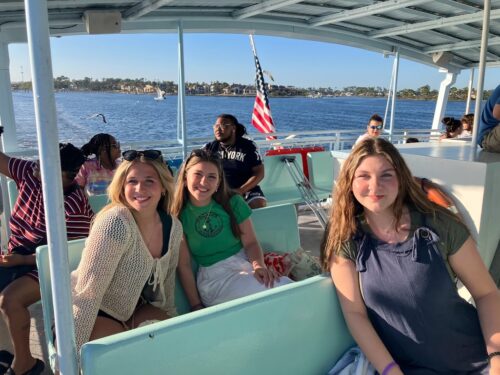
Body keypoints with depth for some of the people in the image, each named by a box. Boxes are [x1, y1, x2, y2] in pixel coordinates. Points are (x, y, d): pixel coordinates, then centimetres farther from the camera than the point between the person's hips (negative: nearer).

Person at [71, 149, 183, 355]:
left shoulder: (174, 226, -7)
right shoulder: (116, 223, -29)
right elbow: (88, 293, -29)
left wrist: (171, 317, 17)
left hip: (133, 308, 7)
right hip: (92, 315, -7)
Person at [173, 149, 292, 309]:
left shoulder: (233, 202, 1)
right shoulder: (179, 215, -5)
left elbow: (250, 242, 0)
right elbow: (184, 265, -5)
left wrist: (259, 265, -21)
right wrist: (196, 306, -7)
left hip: (244, 262, 3)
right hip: (213, 277, -3)